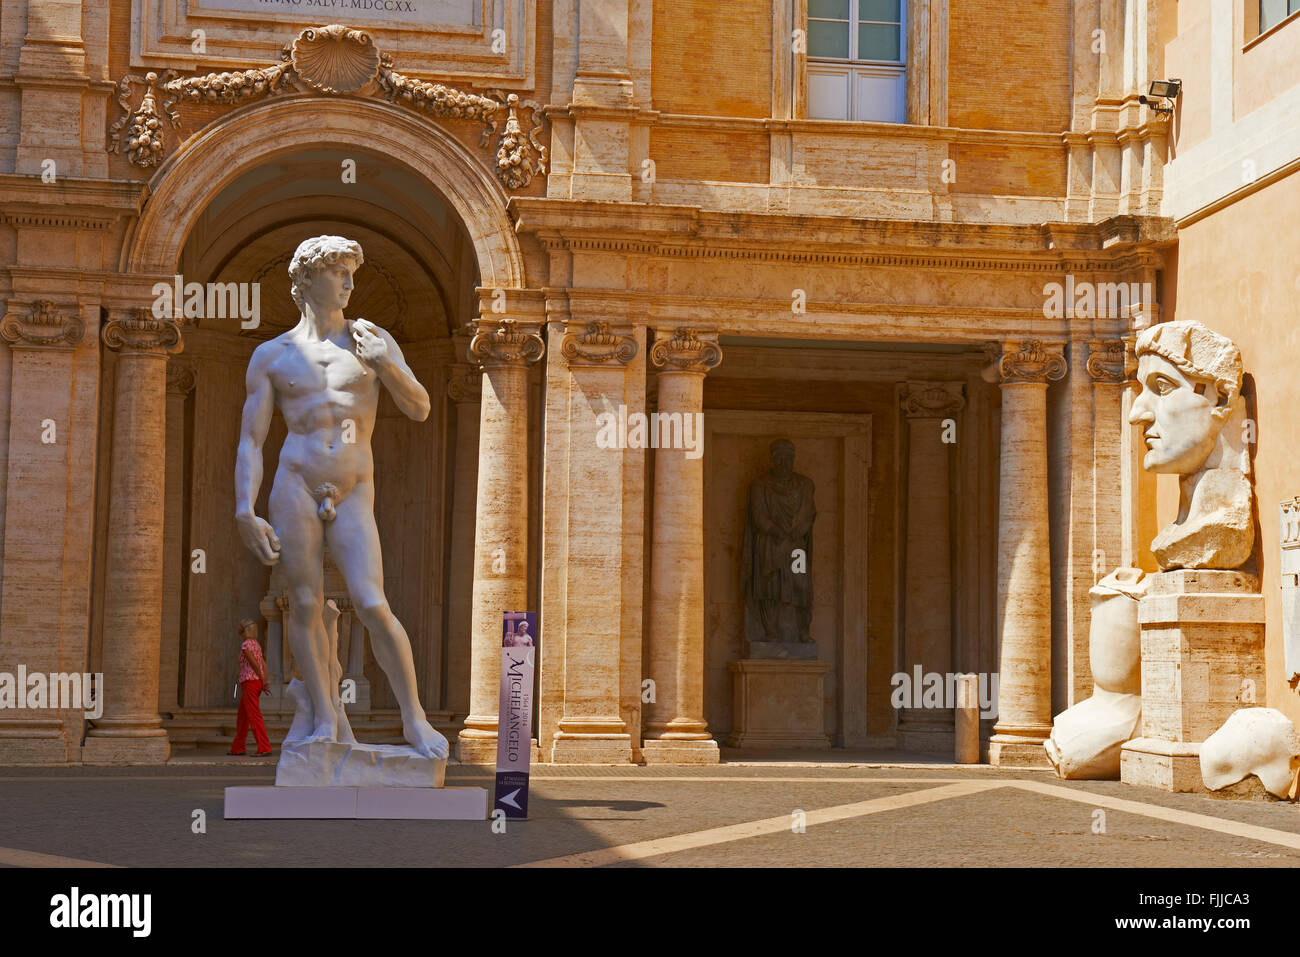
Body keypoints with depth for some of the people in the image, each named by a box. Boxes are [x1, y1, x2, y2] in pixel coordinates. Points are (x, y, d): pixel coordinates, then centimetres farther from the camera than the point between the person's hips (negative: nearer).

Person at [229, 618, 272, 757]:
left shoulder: (245, 645, -11)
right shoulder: (256, 644, 17)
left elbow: (255, 665, -16)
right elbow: (264, 665, 11)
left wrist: (263, 682, -6)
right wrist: (265, 682, 2)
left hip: (249, 682, -9)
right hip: (257, 683, 9)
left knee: (254, 716, -12)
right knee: (242, 716, 17)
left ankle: (264, 748, -18)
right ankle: (238, 748, 23)